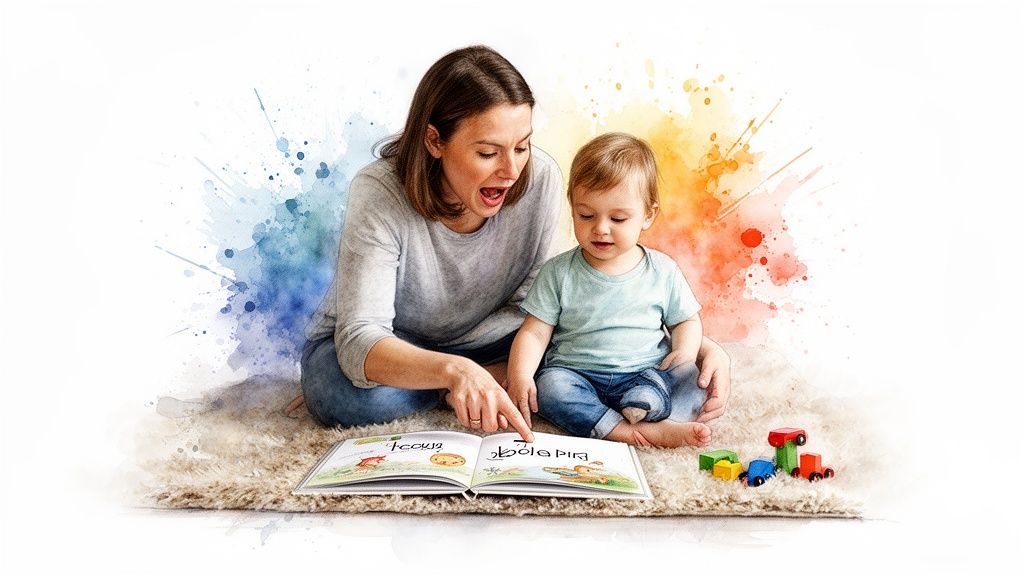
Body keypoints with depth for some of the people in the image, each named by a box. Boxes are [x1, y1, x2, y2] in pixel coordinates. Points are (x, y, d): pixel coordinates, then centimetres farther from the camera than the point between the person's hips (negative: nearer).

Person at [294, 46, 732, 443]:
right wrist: (452, 371, -56)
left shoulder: (540, 179, -21)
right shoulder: (380, 196, -30)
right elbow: (359, 339, -37)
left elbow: (526, 306, -12)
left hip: (466, 344, 2)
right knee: (340, 396, -37)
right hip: (383, 348, -1)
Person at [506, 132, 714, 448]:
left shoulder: (662, 271, 5)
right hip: (576, 375, -1)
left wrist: (686, 351, -8)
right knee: (548, 386, -31)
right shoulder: (558, 272, 1)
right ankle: (646, 431, -38)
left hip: (649, 374, 1)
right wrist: (520, 375, -19)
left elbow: (686, 321, 14)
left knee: (690, 378, -22)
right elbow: (534, 332, -1)